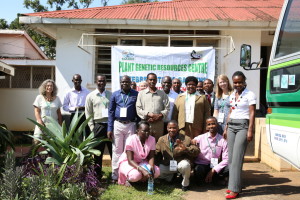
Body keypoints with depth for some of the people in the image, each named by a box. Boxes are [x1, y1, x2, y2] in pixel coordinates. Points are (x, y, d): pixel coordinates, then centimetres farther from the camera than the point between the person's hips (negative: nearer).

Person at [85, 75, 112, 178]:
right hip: (98, 126, -1)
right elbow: (88, 114, 4)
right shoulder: (90, 96, 5)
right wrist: (92, 128, -4)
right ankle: (98, 174, 20)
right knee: (98, 151, 8)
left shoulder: (111, 95, 9)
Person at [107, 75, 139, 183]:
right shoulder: (115, 94, 7)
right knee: (117, 150, 5)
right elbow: (111, 112, 6)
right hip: (118, 124, 1)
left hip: (131, 125, 0)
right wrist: (109, 129, 0)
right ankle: (115, 174, 14)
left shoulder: (136, 95, 3)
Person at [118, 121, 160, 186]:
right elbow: (130, 160, -27)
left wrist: (152, 166, -34)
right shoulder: (131, 140, -24)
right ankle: (127, 179, 0)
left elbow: (151, 157, -11)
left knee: (156, 171, -22)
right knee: (136, 175, -36)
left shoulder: (152, 139, -11)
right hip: (127, 162, -5)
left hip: (142, 162, 5)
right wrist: (142, 170, -41)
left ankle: (141, 178, 5)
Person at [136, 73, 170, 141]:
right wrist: (148, 114, -11)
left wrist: (160, 116, -9)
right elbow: (138, 109, 3)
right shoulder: (141, 93, 12)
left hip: (159, 123, 1)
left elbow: (167, 108, 8)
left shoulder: (162, 93, 14)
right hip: (145, 123, -1)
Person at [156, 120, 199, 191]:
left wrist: (186, 149, -30)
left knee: (185, 165, -37)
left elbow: (196, 152, -12)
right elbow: (156, 154, 4)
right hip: (167, 165, 3)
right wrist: (158, 164, -14)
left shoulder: (186, 139, -7)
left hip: (181, 163, -3)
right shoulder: (161, 139, 1)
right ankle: (171, 176, 15)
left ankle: (185, 184, -3)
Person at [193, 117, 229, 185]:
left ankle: (214, 179, 0)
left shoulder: (222, 141, -2)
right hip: (201, 165, -1)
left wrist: (213, 170, -16)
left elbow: (226, 159, -7)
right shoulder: (200, 138, -2)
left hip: (215, 167, 2)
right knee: (198, 170, -35)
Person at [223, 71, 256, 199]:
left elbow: (252, 113, -8)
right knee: (231, 157, 6)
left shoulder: (249, 95, -4)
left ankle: (234, 189, -5)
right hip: (231, 126, 6)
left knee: (237, 157, -9)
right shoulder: (232, 95, 14)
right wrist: (226, 129, 16)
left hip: (243, 126, -6)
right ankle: (234, 184, 17)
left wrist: (250, 130, -15)